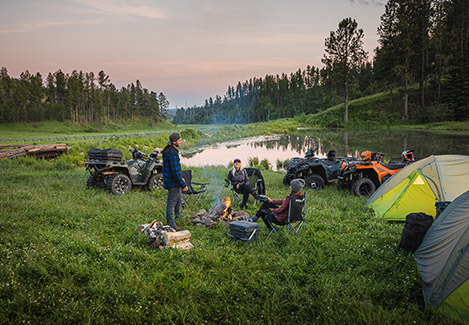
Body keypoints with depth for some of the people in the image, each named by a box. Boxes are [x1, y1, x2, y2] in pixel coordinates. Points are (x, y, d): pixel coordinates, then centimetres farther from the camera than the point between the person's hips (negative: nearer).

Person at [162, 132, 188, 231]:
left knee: (179, 198, 28)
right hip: (173, 183, -11)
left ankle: (177, 215, 49)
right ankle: (171, 225, 7)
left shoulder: (170, 150, 9)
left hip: (174, 180, 11)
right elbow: (175, 171, -27)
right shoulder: (172, 153, -24)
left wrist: (180, 178, 28)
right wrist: (183, 184, -23)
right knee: (171, 203, -1)